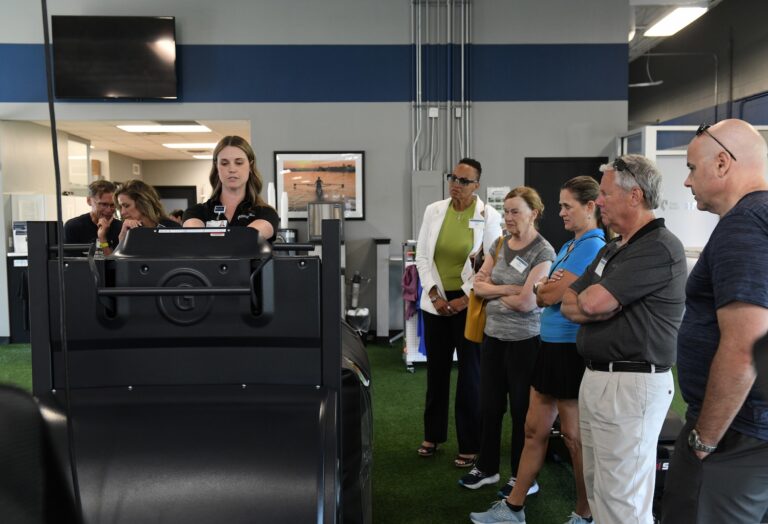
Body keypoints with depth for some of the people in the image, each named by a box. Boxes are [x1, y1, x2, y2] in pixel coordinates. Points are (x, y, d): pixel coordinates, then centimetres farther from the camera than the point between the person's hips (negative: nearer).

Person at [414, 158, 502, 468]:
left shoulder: (488, 216, -7)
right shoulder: (433, 211, 2)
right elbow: (423, 256, 4)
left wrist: (465, 298, -12)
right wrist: (433, 294, -6)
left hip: (469, 303, -3)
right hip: (436, 301, 3)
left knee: (470, 374, 6)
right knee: (436, 370, 14)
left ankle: (469, 446, 19)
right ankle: (432, 435, 31)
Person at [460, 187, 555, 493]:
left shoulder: (543, 253, -13)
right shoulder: (500, 245, 7)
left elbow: (526, 302, -20)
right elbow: (478, 285, 2)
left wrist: (492, 289, -6)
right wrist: (509, 288, -14)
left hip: (524, 340, -6)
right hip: (493, 336, 6)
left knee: (521, 409, 8)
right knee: (489, 406, 15)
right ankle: (487, 468, 31)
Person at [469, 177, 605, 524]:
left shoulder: (592, 246, -16)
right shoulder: (568, 246, 14)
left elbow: (551, 295, -19)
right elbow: (540, 296, 12)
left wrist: (540, 286, 1)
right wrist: (544, 287, -8)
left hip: (571, 349, -9)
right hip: (551, 344, 9)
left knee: (574, 437, 6)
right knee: (534, 430, 14)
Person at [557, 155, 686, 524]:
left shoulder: (659, 247, -14)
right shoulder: (611, 249, 16)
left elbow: (591, 303, -21)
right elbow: (568, 305, 12)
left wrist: (583, 299, 2)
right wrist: (600, 306, -8)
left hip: (632, 384, -9)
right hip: (596, 377, 9)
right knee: (597, 489, 18)